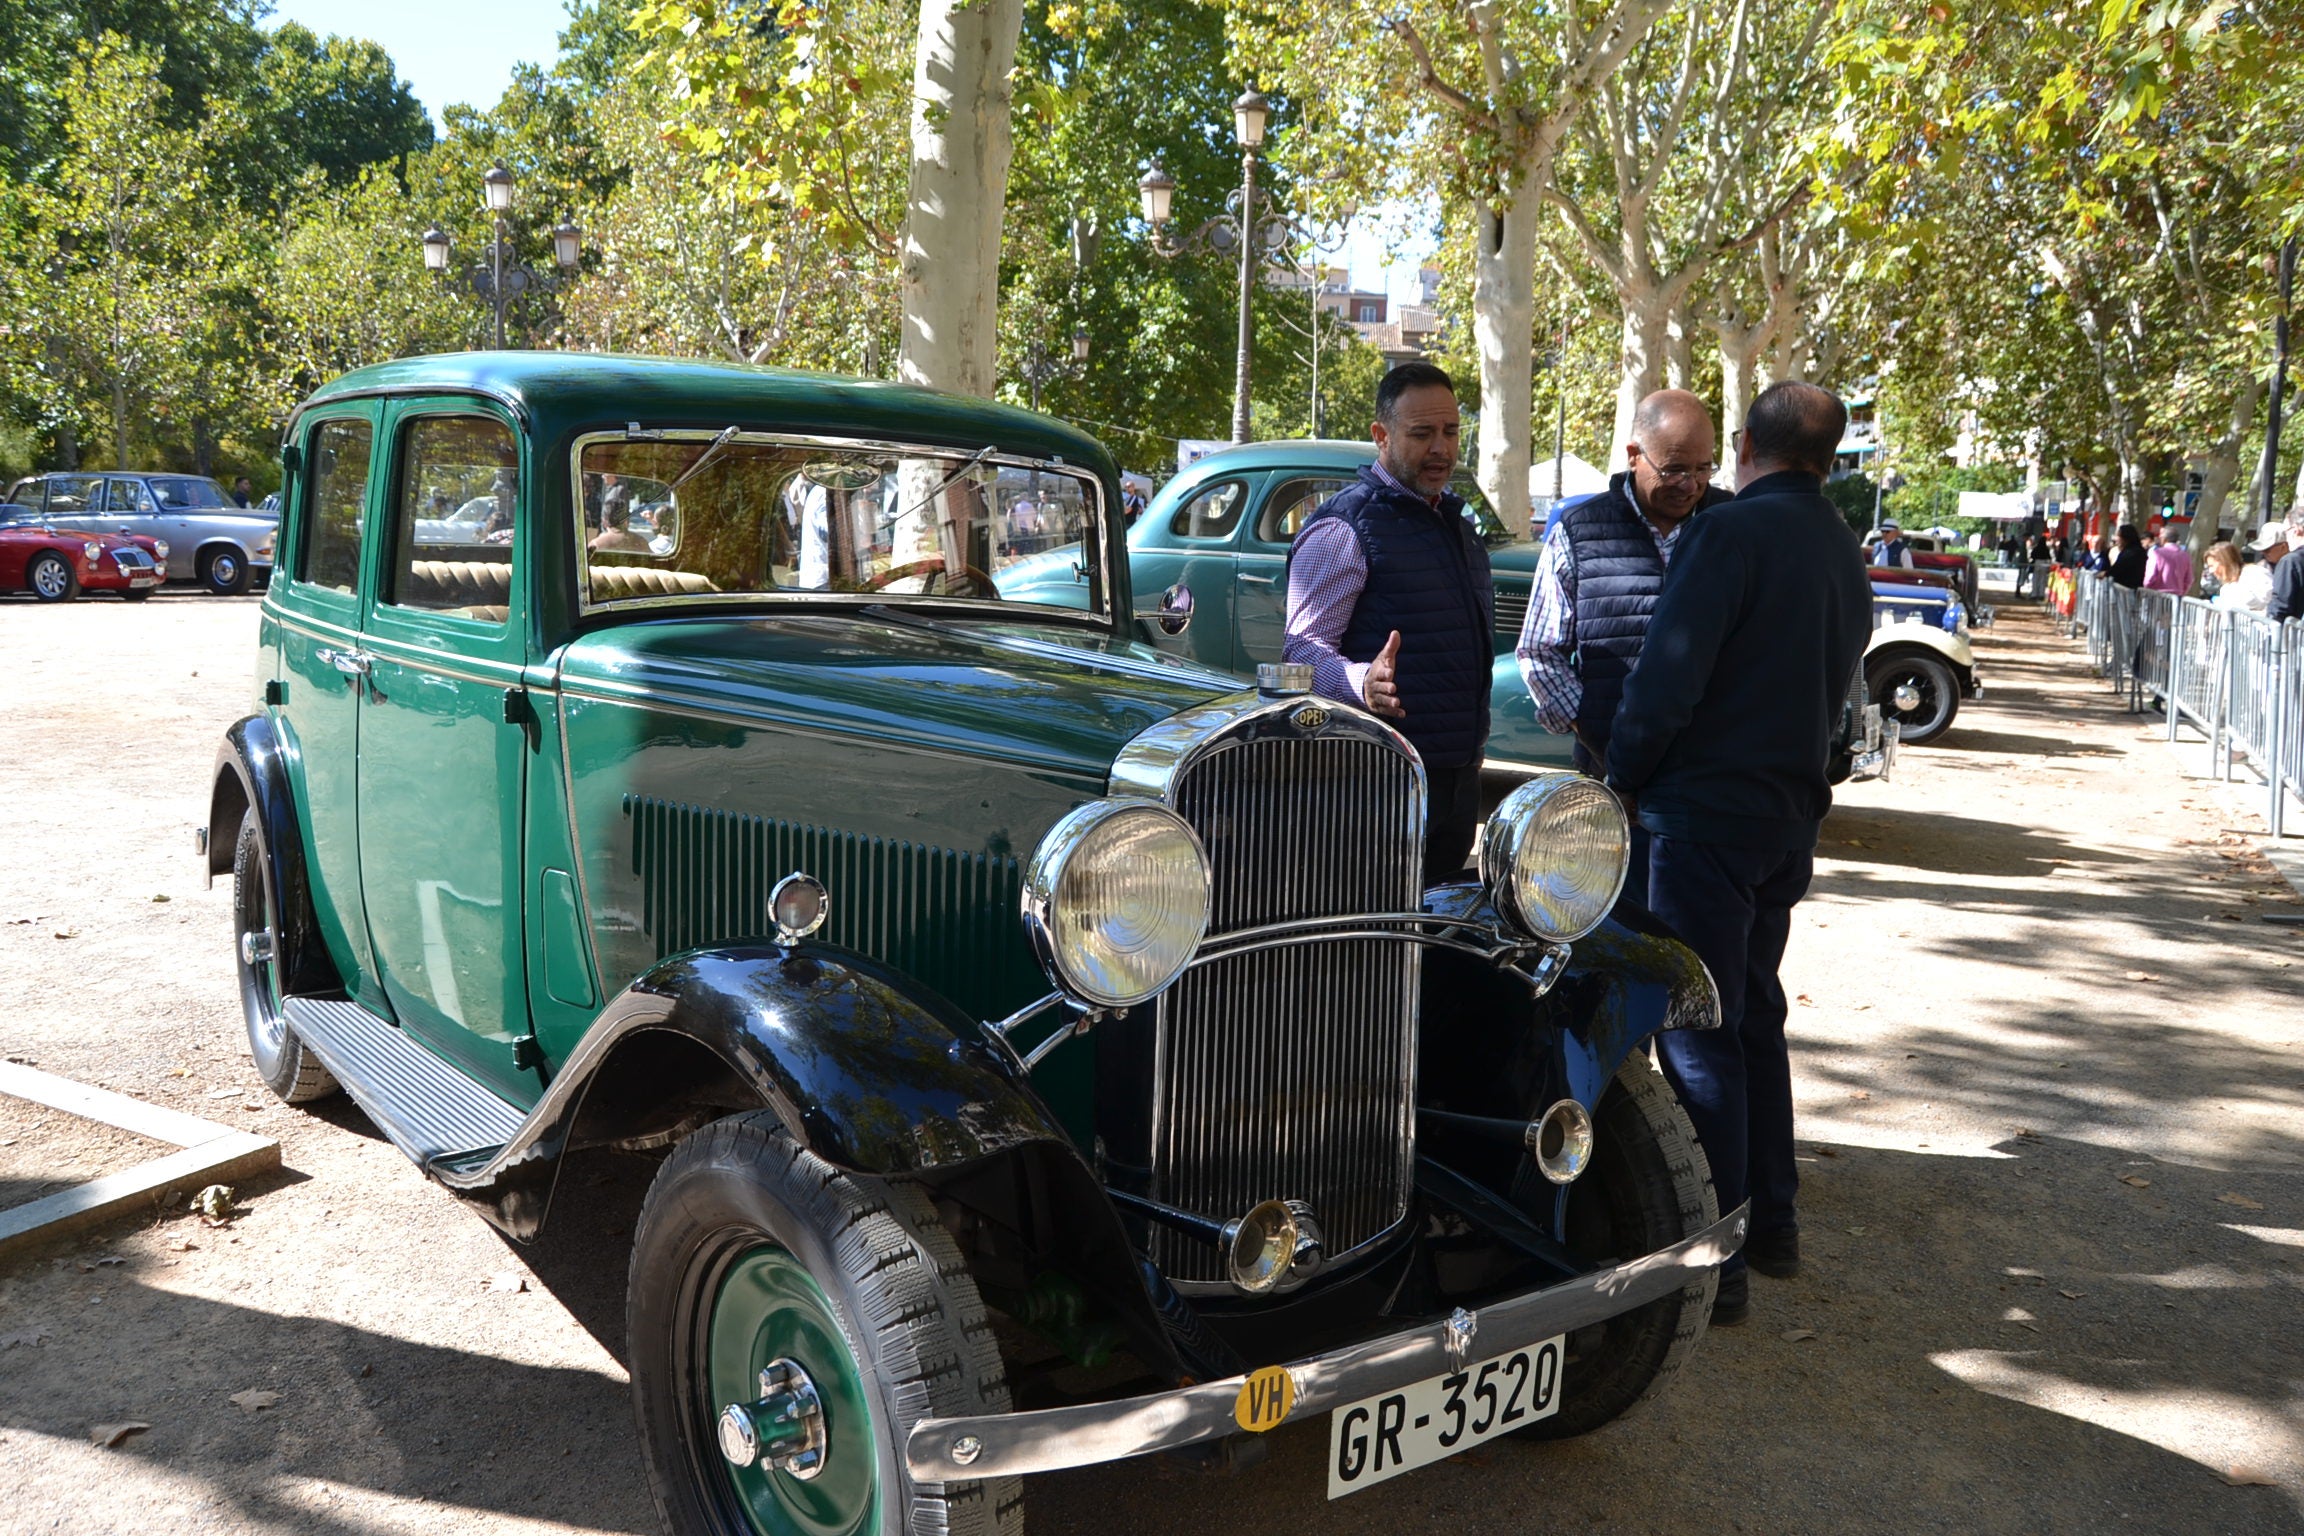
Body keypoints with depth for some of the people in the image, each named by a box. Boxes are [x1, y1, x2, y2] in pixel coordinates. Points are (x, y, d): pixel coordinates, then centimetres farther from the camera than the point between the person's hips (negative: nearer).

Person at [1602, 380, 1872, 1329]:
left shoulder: (1732, 531, -13)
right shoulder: (1847, 557, 14)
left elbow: (1668, 678, -18)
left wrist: (1625, 781, -4)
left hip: (1706, 814, -8)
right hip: (1793, 814, 8)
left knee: (1699, 1034, -4)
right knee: (1755, 1016, 19)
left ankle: (1714, 1261, 0)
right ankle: (1773, 1223, 27)